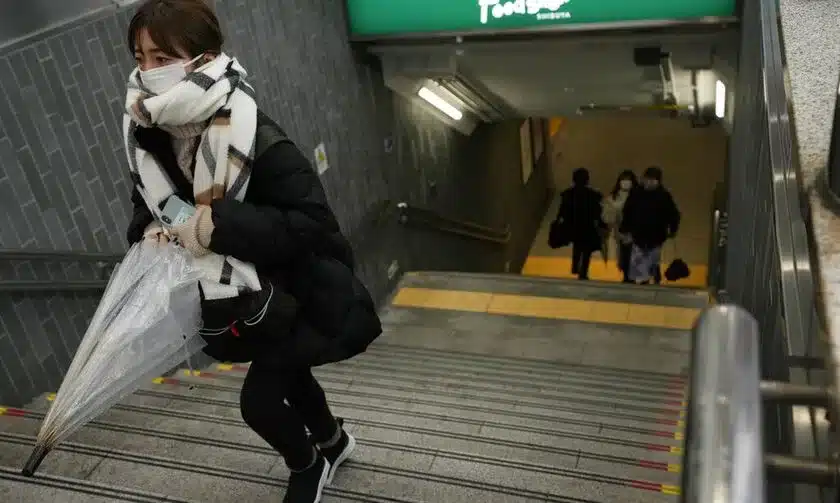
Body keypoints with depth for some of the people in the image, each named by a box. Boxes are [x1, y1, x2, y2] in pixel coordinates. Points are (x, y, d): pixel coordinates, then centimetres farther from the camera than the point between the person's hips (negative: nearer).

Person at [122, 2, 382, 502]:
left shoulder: (256, 141, -32)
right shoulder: (150, 139, -11)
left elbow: (315, 223, -35)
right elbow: (150, 205, 6)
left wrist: (216, 225, -41)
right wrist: (151, 232, -18)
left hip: (297, 293, -7)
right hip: (244, 295, 7)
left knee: (258, 399, -3)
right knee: (288, 373, 25)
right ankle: (334, 441, 56)